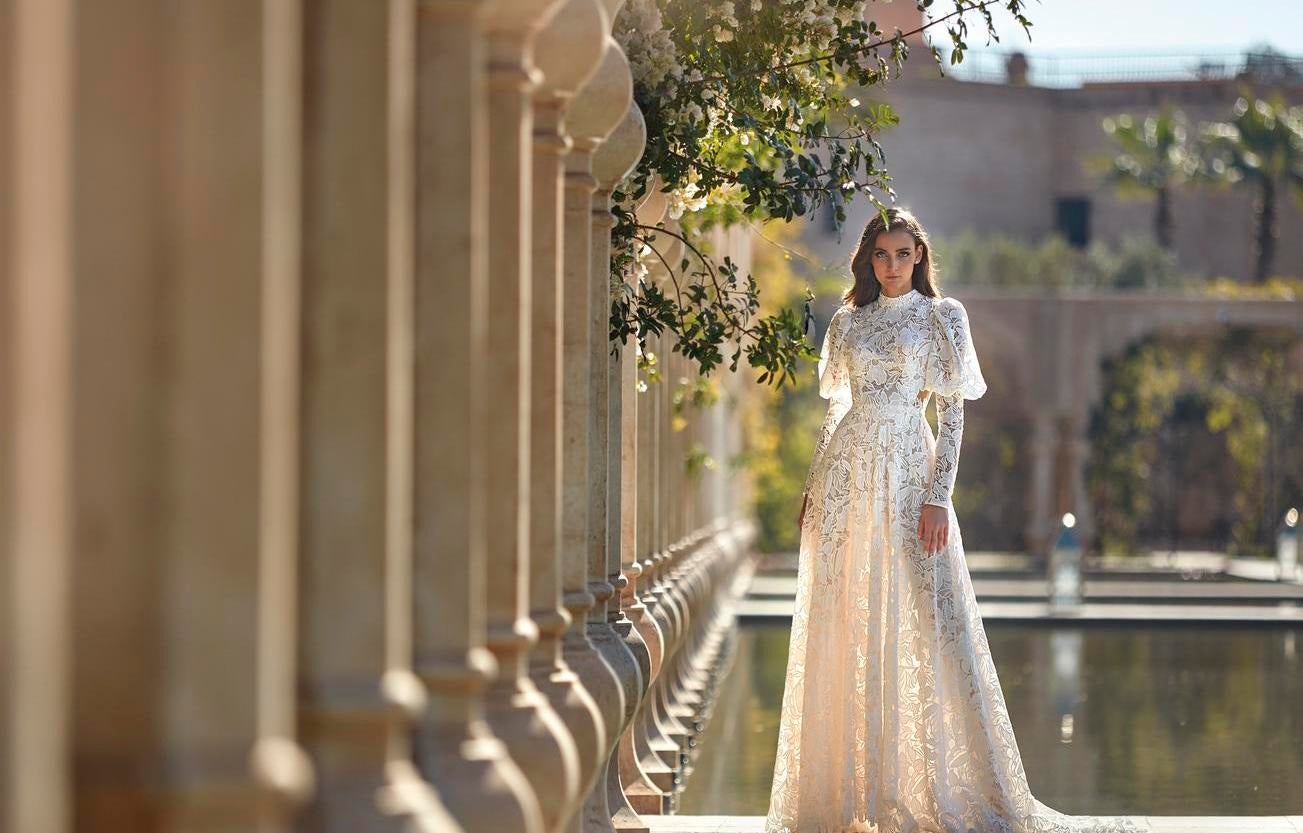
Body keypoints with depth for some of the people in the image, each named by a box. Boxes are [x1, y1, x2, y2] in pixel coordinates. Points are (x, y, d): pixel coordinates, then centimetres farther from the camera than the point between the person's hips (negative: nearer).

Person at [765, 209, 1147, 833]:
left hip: (907, 474, -4)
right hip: (845, 477, 4)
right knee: (841, 631, 3)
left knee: (927, 624, -8)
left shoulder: (941, 316, 2)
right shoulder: (847, 322, 13)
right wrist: (812, 488, 9)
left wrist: (939, 496, -12)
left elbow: (953, 412, -3)